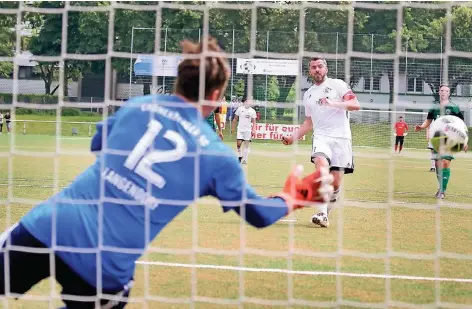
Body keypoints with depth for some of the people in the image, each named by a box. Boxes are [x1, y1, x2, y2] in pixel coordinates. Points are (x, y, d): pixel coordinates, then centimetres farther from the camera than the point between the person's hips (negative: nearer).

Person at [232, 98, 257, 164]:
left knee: (246, 146, 1)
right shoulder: (239, 109, 3)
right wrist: (233, 128, 6)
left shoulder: (252, 111, 3)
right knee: (238, 144, -10)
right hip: (240, 129, 0)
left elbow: (253, 121, 4)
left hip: (248, 130, 0)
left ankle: (244, 160, 6)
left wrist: (253, 130, -7)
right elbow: (235, 119, 9)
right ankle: (240, 156, 13)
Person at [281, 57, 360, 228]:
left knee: (336, 183, -6)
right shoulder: (308, 95, 21)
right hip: (321, 137, 2)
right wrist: (294, 137, 17)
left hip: (341, 137, -2)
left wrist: (333, 103, -19)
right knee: (321, 163, -30)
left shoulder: (337, 85, 5)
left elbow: (356, 105, -6)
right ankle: (322, 212, -33)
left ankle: (325, 213, 18)